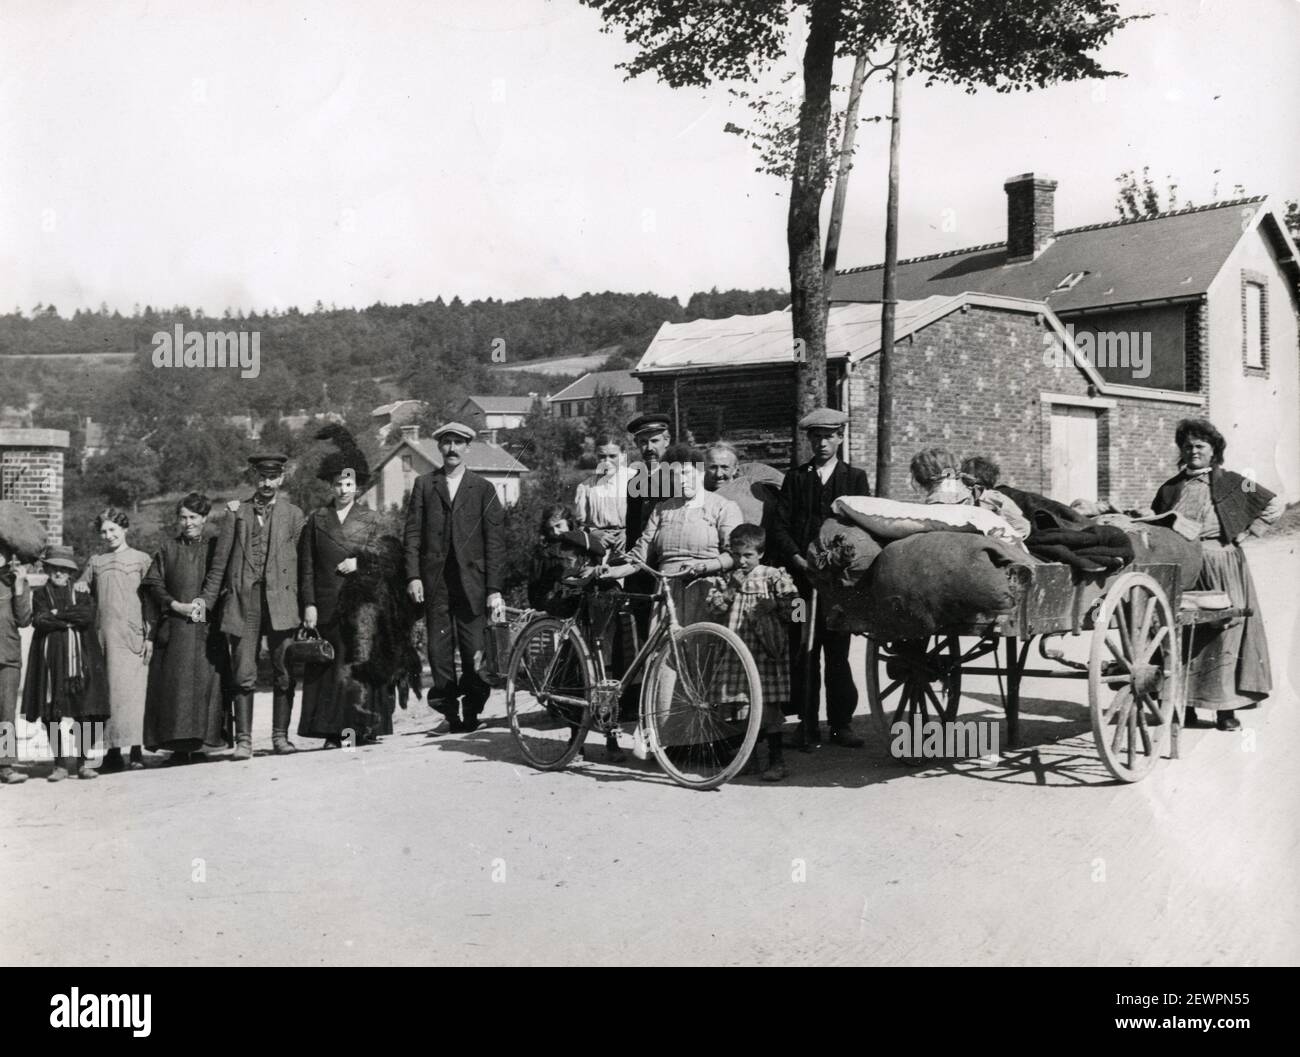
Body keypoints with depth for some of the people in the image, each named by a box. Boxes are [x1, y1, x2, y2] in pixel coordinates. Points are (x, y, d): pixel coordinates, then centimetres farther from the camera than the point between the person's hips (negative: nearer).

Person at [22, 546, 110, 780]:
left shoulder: (82, 595, 14)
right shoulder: (40, 594, 13)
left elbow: (88, 616, -5)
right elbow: (40, 620, -4)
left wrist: (58, 614, -6)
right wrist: (71, 621, -6)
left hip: (81, 659, 1)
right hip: (52, 659, -1)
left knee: (84, 712, -4)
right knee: (56, 711, -6)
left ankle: (81, 761, 4)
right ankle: (62, 764, -4)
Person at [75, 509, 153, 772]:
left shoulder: (141, 559, 6)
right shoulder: (96, 562, 16)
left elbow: (150, 599, 3)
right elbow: (82, 589, 23)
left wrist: (150, 635, -4)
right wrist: (79, 588, -2)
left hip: (132, 636, -3)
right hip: (103, 635, 3)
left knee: (132, 690, -8)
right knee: (106, 691, 0)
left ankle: (136, 751, -6)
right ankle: (112, 752, 3)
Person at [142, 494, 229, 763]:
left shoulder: (215, 545, 9)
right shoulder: (167, 548, 12)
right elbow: (153, 583, 6)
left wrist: (207, 603, -10)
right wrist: (176, 605, -7)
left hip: (207, 627, -1)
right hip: (174, 627, 1)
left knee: (205, 681, -5)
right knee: (174, 684, -4)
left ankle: (198, 742, 1)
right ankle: (178, 744, 0)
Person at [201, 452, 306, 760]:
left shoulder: (294, 515, 11)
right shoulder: (236, 515, 12)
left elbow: (300, 561, 6)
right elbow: (220, 562, 10)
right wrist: (206, 601, 3)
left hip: (281, 601, 0)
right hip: (242, 602, 0)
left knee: (284, 673, 1)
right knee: (243, 674, -2)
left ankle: (280, 736, 9)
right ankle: (243, 740, 2)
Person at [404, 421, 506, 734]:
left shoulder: (483, 489, 7)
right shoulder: (424, 485, 12)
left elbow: (495, 541, 3)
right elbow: (413, 533, 8)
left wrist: (494, 589, -4)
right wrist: (413, 575, -4)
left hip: (472, 583, -1)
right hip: (434, 583, 1)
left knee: (475, 652, -4)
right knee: (439, 651, 0)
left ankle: (472, 712, 12)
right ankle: (450, 714, 9)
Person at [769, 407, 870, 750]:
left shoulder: (855, 478, 12)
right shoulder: (795, 478, 13)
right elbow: (779, 527, 6)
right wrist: (798, 559, -9)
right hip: (801, 575, 1)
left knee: (837, 651, 1)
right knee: (803, 652, -1)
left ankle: (841, 723, 8)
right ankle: (807, 724, 5)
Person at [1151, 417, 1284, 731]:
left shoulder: (1231, 483, 5)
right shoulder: (1170, 489, 14)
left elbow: (1275, 504, 7)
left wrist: (1247, 532, 0)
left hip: (1221, 566, -3)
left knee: (1226, 630, -5)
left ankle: (1226, 708, 1)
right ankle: (1186, 705, 10)